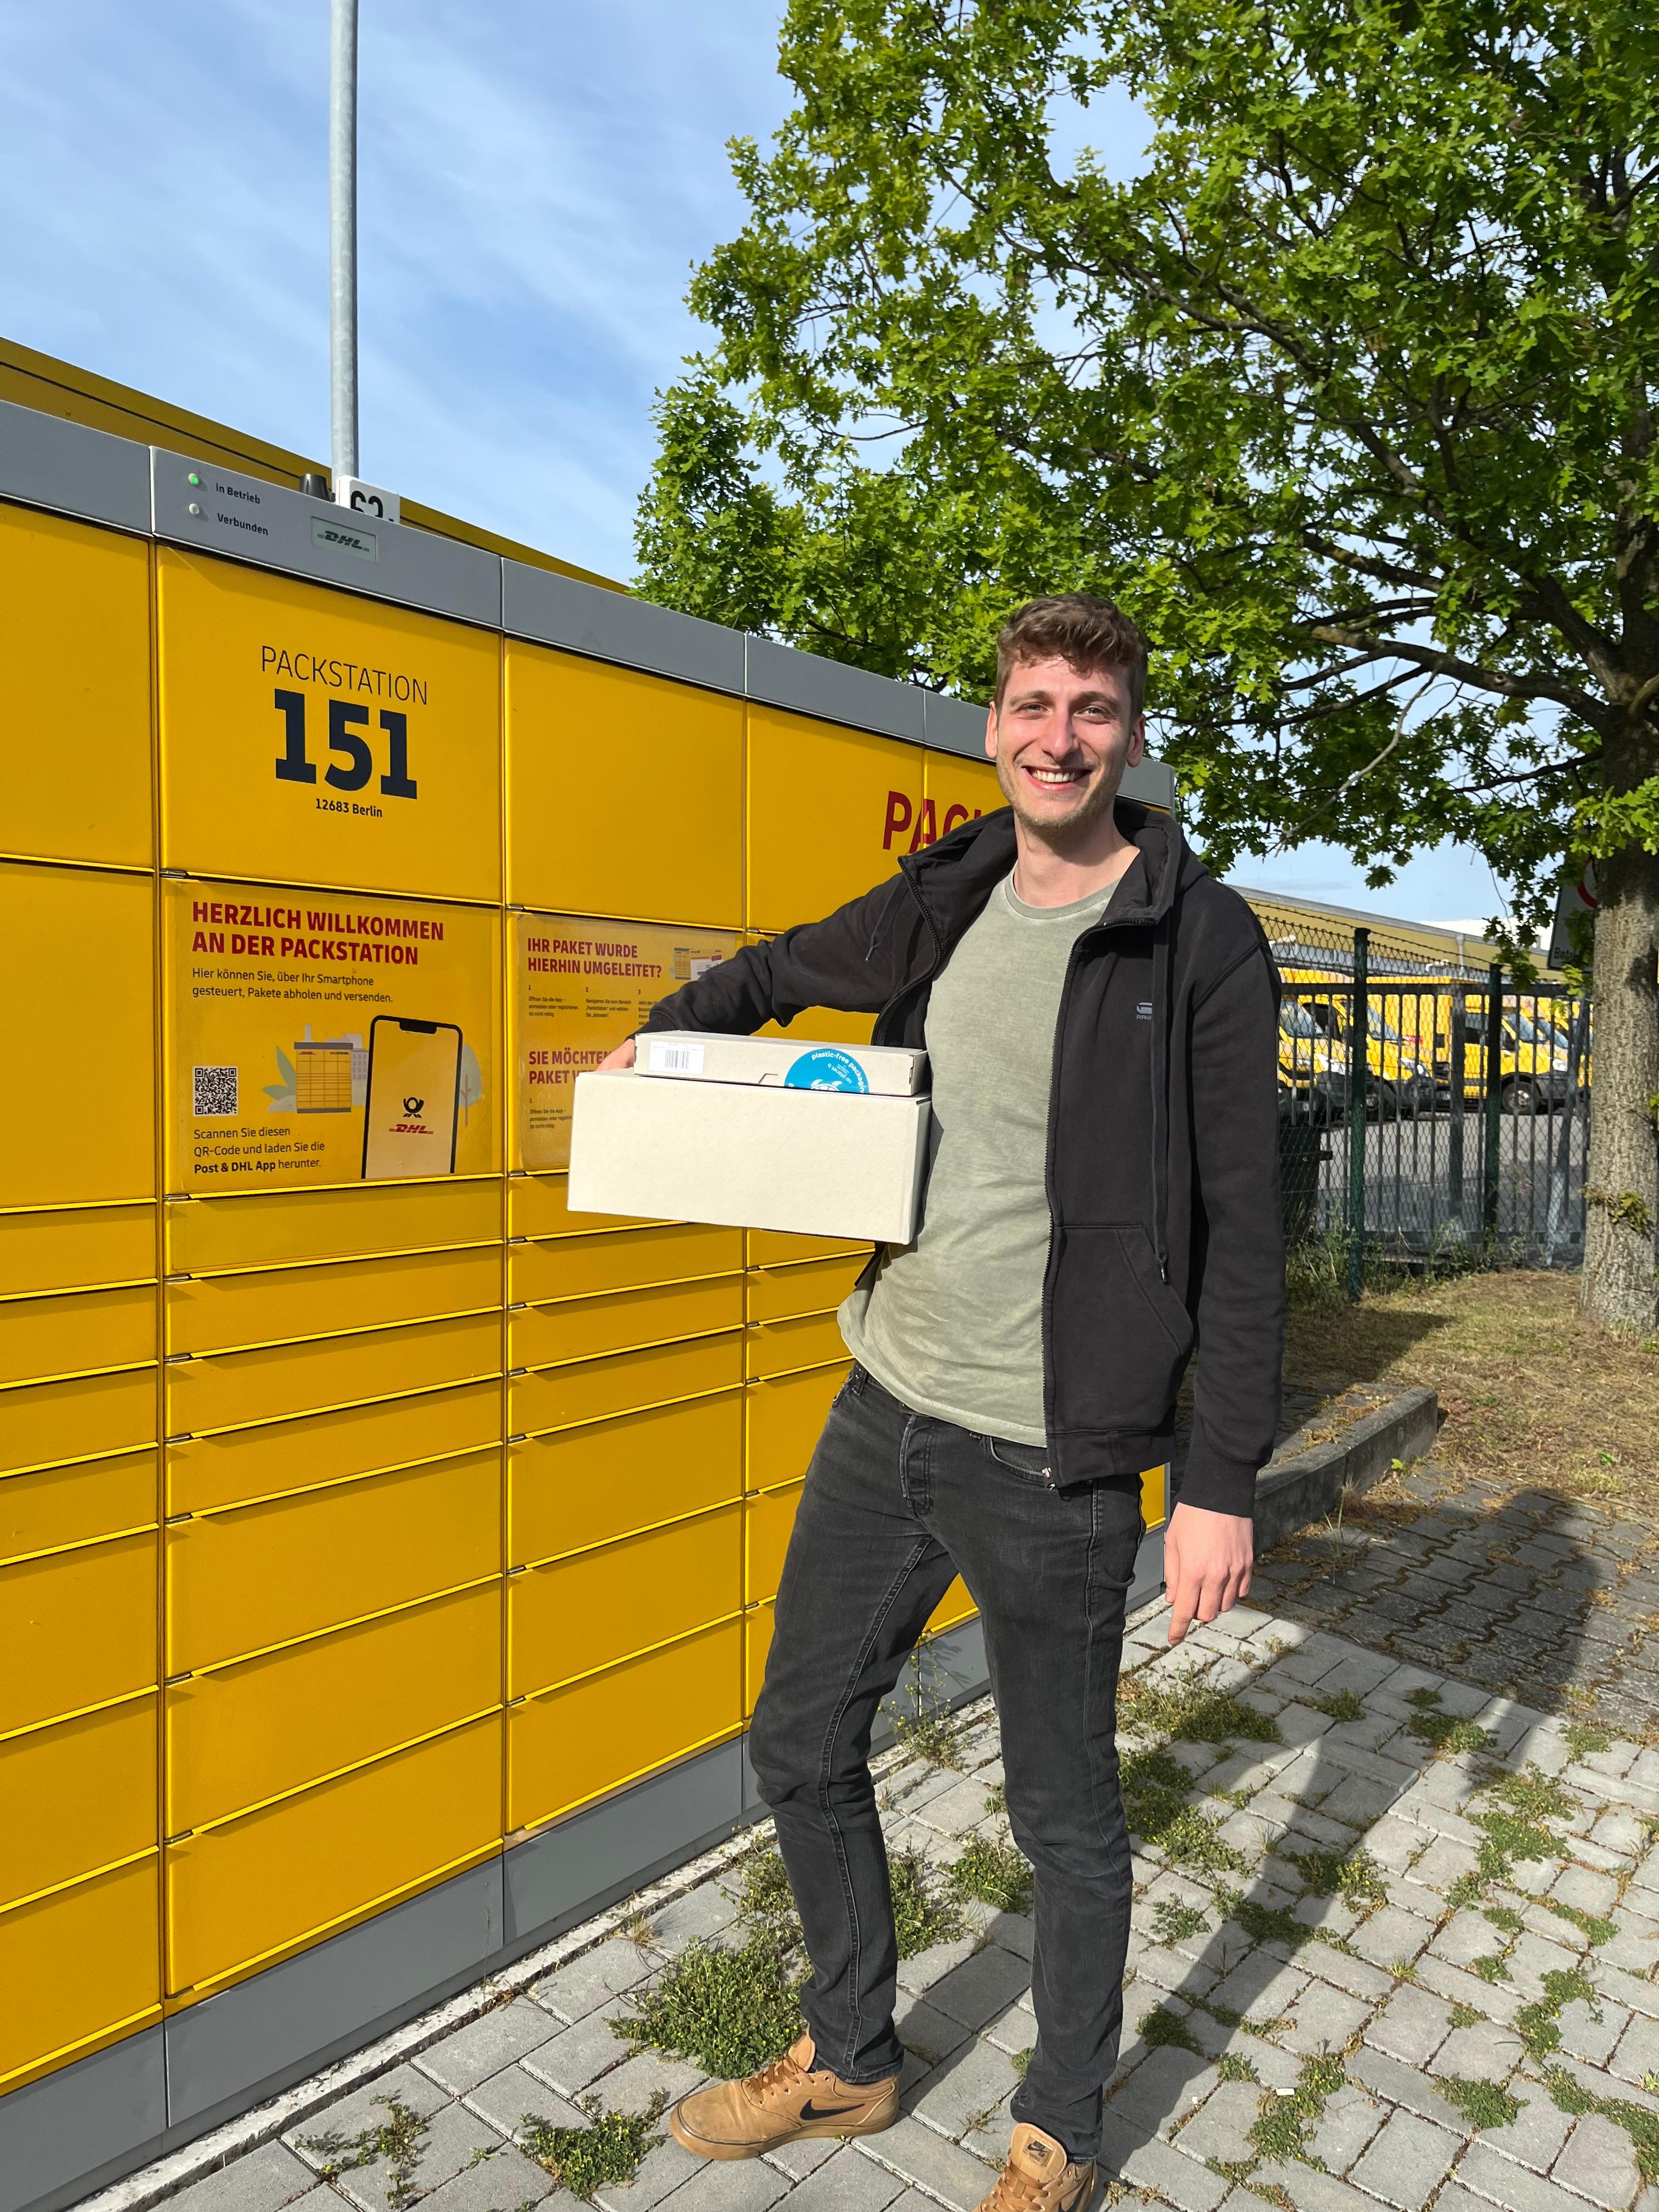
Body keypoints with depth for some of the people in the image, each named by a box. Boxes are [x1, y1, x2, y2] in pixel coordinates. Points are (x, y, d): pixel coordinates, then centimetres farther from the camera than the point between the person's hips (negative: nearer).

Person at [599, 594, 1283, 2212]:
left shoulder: (1200, 940, -9)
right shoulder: (937, 911, 6)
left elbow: (1238, 1226, -10)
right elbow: (782, 968, 28)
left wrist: (1222, 1479, -11)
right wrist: (663, 1034, 21)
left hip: (1049, 1460, -5)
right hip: (884, 1409, 6)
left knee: (1066, 1819, 13)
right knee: (803, 1747, 19)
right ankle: (847, 2064, 45)